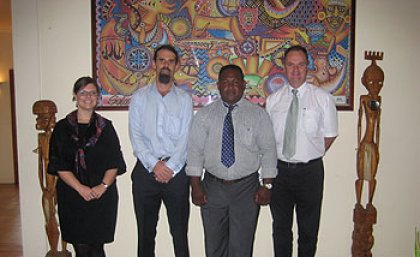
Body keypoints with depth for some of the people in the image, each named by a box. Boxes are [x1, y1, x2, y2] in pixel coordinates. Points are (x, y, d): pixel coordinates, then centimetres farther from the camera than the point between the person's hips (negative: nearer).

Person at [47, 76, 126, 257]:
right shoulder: (62, 127, 5)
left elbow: (115, 162, 3)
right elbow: (58, 165, -1)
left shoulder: (106, 127, 7)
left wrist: (103, 185, -13)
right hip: (72, 195, 0)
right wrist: (80, 188, -13)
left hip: (102, 196, 0)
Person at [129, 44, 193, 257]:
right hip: (145, 170, 1)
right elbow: (135, 136, -2)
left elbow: (185, 138, -3)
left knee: (180, 230, 7)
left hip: (176, 171, 0)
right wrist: (154, 164, -13)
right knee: (145, 231, 12)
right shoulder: (139, 97, 6)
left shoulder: (184, 99, 5)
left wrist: (169, 167, -13)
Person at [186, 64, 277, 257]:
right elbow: (195, 151, 0)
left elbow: (268, 151, 0)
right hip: (212, 187, 1)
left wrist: (267, 185, -5)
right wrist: (195, 185, -5)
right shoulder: (204, 115, 2)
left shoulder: (258, 115, 0)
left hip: (246, 188, -1)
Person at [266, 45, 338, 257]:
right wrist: (274, 160, 1)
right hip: (279, 170, 2)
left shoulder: (323, 98, -3)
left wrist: (313, 155, -1)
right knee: (281, 226, 16)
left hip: (310, 171, -2)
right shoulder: (273, 100, 3)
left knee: (309, 228, 12)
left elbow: (330, 135, 2)